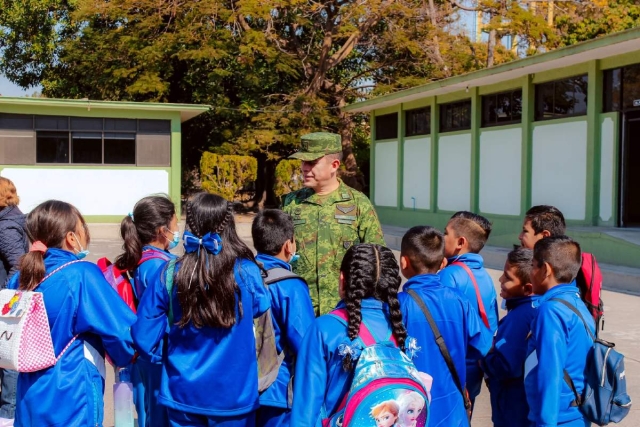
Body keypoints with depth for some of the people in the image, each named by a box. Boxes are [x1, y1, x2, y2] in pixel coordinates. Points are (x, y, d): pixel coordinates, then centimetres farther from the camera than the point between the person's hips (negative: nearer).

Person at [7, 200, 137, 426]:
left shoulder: (20, 278, 2)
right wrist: (128, 355, 5)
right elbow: (122, 332, -15)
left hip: (30, 401, 6)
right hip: (71, 404, -6)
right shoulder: (82, 275, -17)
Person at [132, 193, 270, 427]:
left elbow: (144, 334, -4)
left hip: (183, 392, 1)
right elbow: (261, 307, 9)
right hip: (233, 394, -1)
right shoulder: (246, 272, -12)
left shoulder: (171, 274, -9)